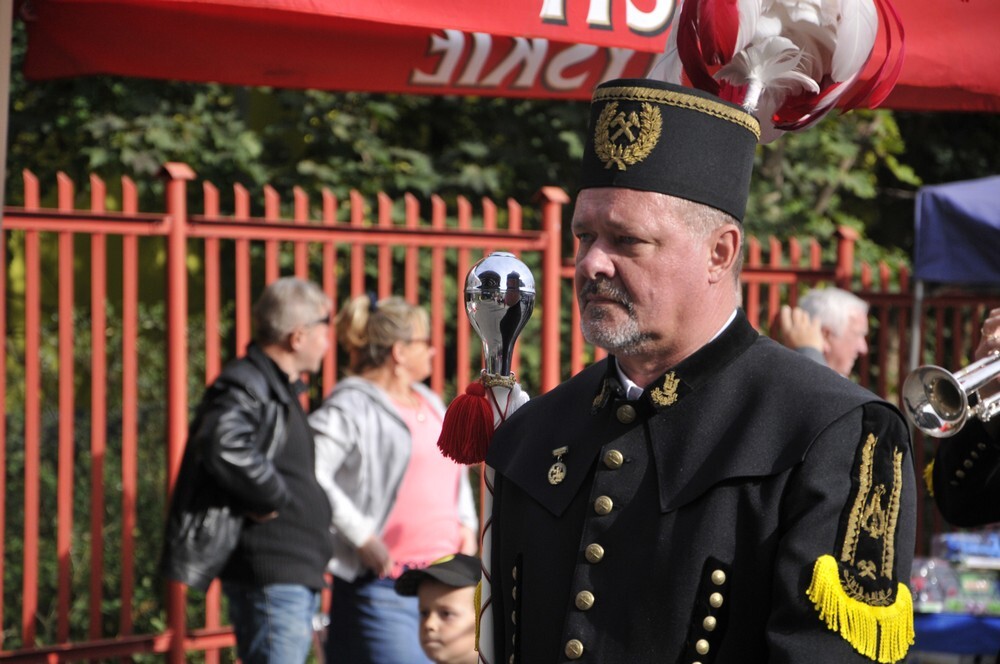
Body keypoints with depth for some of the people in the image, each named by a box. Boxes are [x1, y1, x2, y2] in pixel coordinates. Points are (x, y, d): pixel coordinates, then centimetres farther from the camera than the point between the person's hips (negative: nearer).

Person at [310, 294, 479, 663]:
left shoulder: (430, 404, 19)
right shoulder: (352, 405, -8)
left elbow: (455, 473, 32)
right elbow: (309, 474, -19)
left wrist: (466, 524, 14)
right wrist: (362, 537, -19)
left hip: (443, 581, 8)